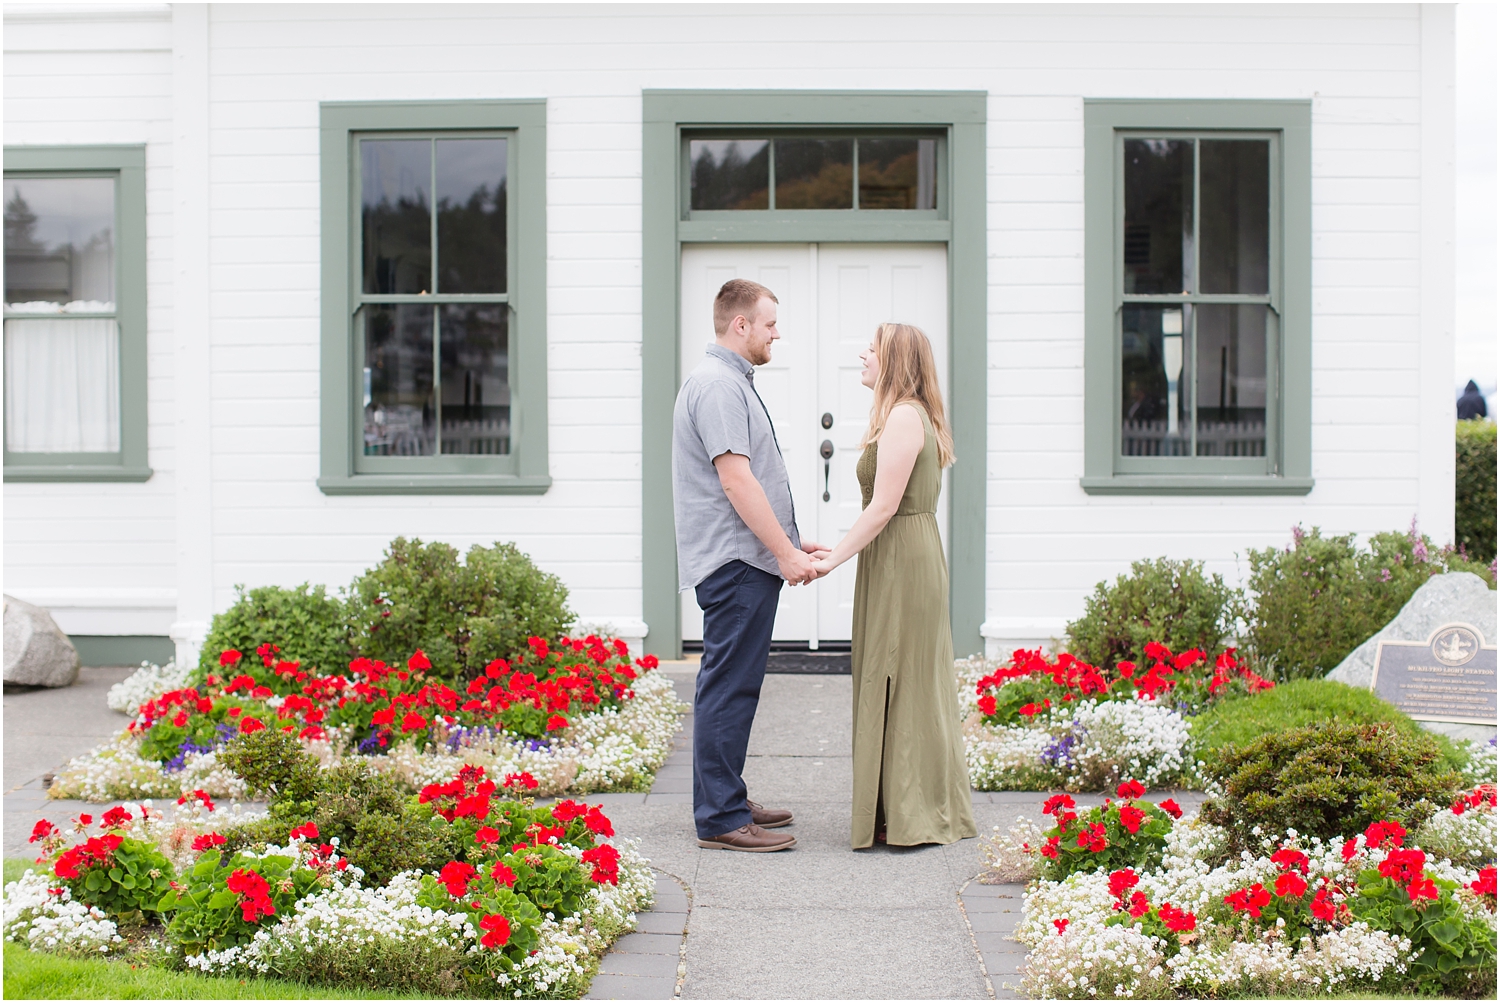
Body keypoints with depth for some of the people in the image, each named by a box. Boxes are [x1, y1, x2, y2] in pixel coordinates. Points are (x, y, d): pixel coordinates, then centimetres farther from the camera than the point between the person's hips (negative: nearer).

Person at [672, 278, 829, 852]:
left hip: (747, 561, 11)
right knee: (729, 687, -9)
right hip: (735, 563, -11)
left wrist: (792, 543, 22)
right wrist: (786, 552, -19)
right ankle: (720, 819, -6)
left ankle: (728, 802, 21)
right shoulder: (717, 384, -14)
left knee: (733, 686, 14)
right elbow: (736, 480, -21)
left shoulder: (733, 383, 20)